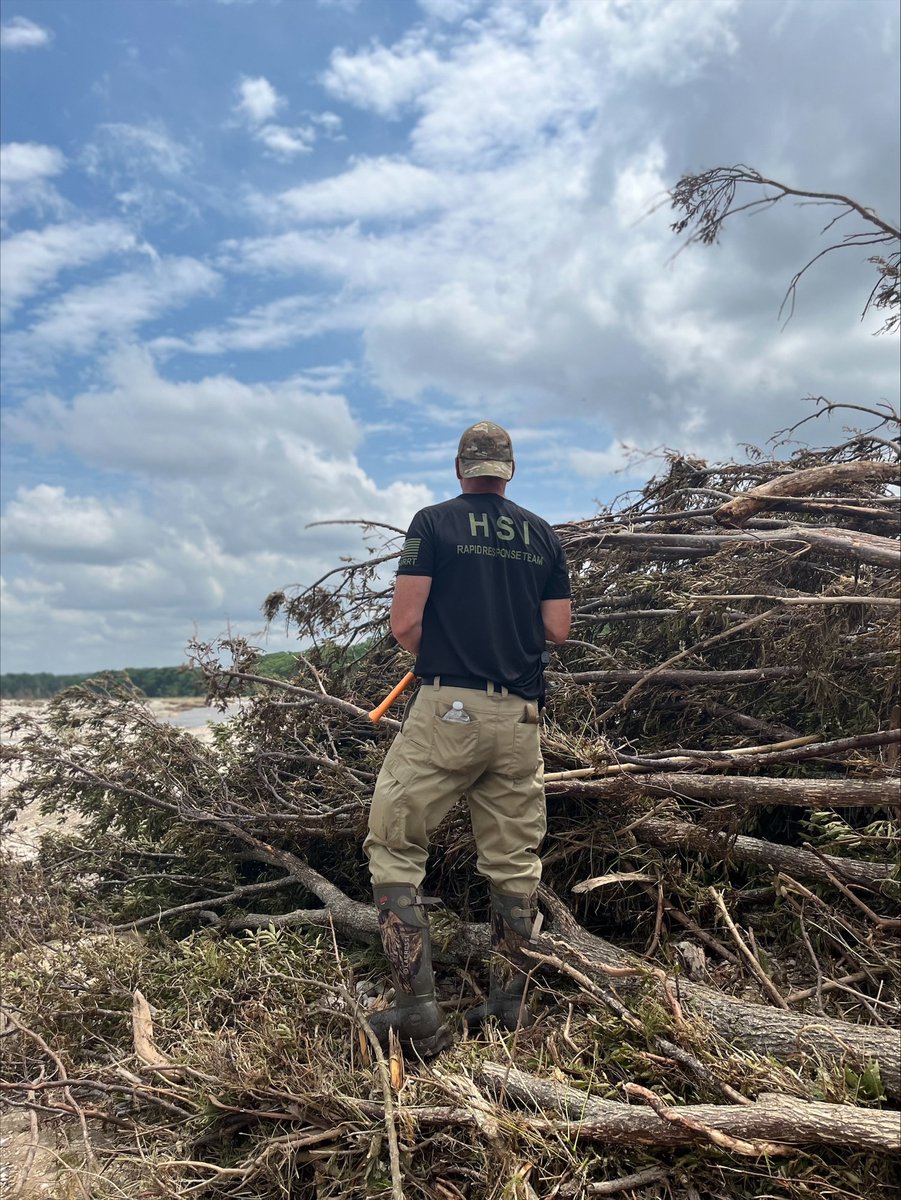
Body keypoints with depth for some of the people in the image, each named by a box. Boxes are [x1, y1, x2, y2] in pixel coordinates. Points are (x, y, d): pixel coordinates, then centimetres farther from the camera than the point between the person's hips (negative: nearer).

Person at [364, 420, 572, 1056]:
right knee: (515, 861, 14)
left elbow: (405, 623, -7)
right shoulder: (542, 534, 11)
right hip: (520, 717, 5)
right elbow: (558, 629, 10)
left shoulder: (434, 522, -1)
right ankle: (510, 1003, 22)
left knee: (395, 846, 4)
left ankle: (418, 1007, -1)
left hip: (447, 710, -4)